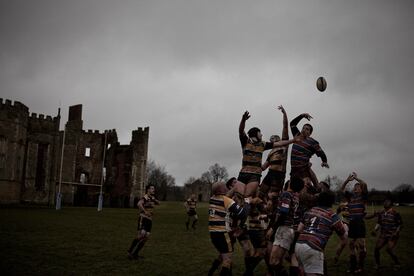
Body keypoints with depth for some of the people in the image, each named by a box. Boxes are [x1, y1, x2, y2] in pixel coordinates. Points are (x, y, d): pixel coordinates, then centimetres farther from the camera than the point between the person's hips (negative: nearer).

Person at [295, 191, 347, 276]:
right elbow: (343, 237, 15)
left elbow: (299, 230, 16)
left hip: (298, 245, 6)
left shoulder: (310, 211, 17)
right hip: (312, 248, -6)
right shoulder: (332, 216, 3)